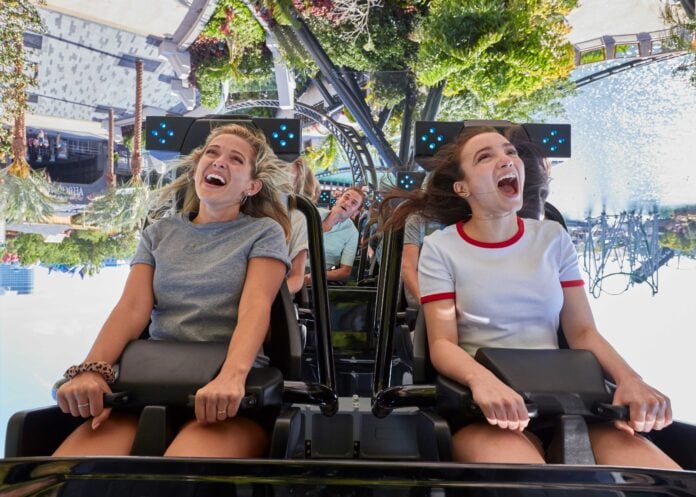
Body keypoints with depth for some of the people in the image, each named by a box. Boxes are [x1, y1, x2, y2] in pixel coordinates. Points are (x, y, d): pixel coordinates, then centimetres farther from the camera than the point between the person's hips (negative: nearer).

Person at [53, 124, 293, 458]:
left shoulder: (265, 232, 8)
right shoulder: (160, 232, 18)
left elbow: (255, 306, -9)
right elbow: (131, 308, 5)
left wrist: (231, 376, -28)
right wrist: (92, 369, -14)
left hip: (229, 392, -3)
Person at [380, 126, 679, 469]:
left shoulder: (553, 237, 11)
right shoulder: (441, 248, 0)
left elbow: (582, 330, 8)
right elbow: (442, 344, -7)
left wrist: (630, 379, -12)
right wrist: (481, 379, -29)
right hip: (486, 404, -4)